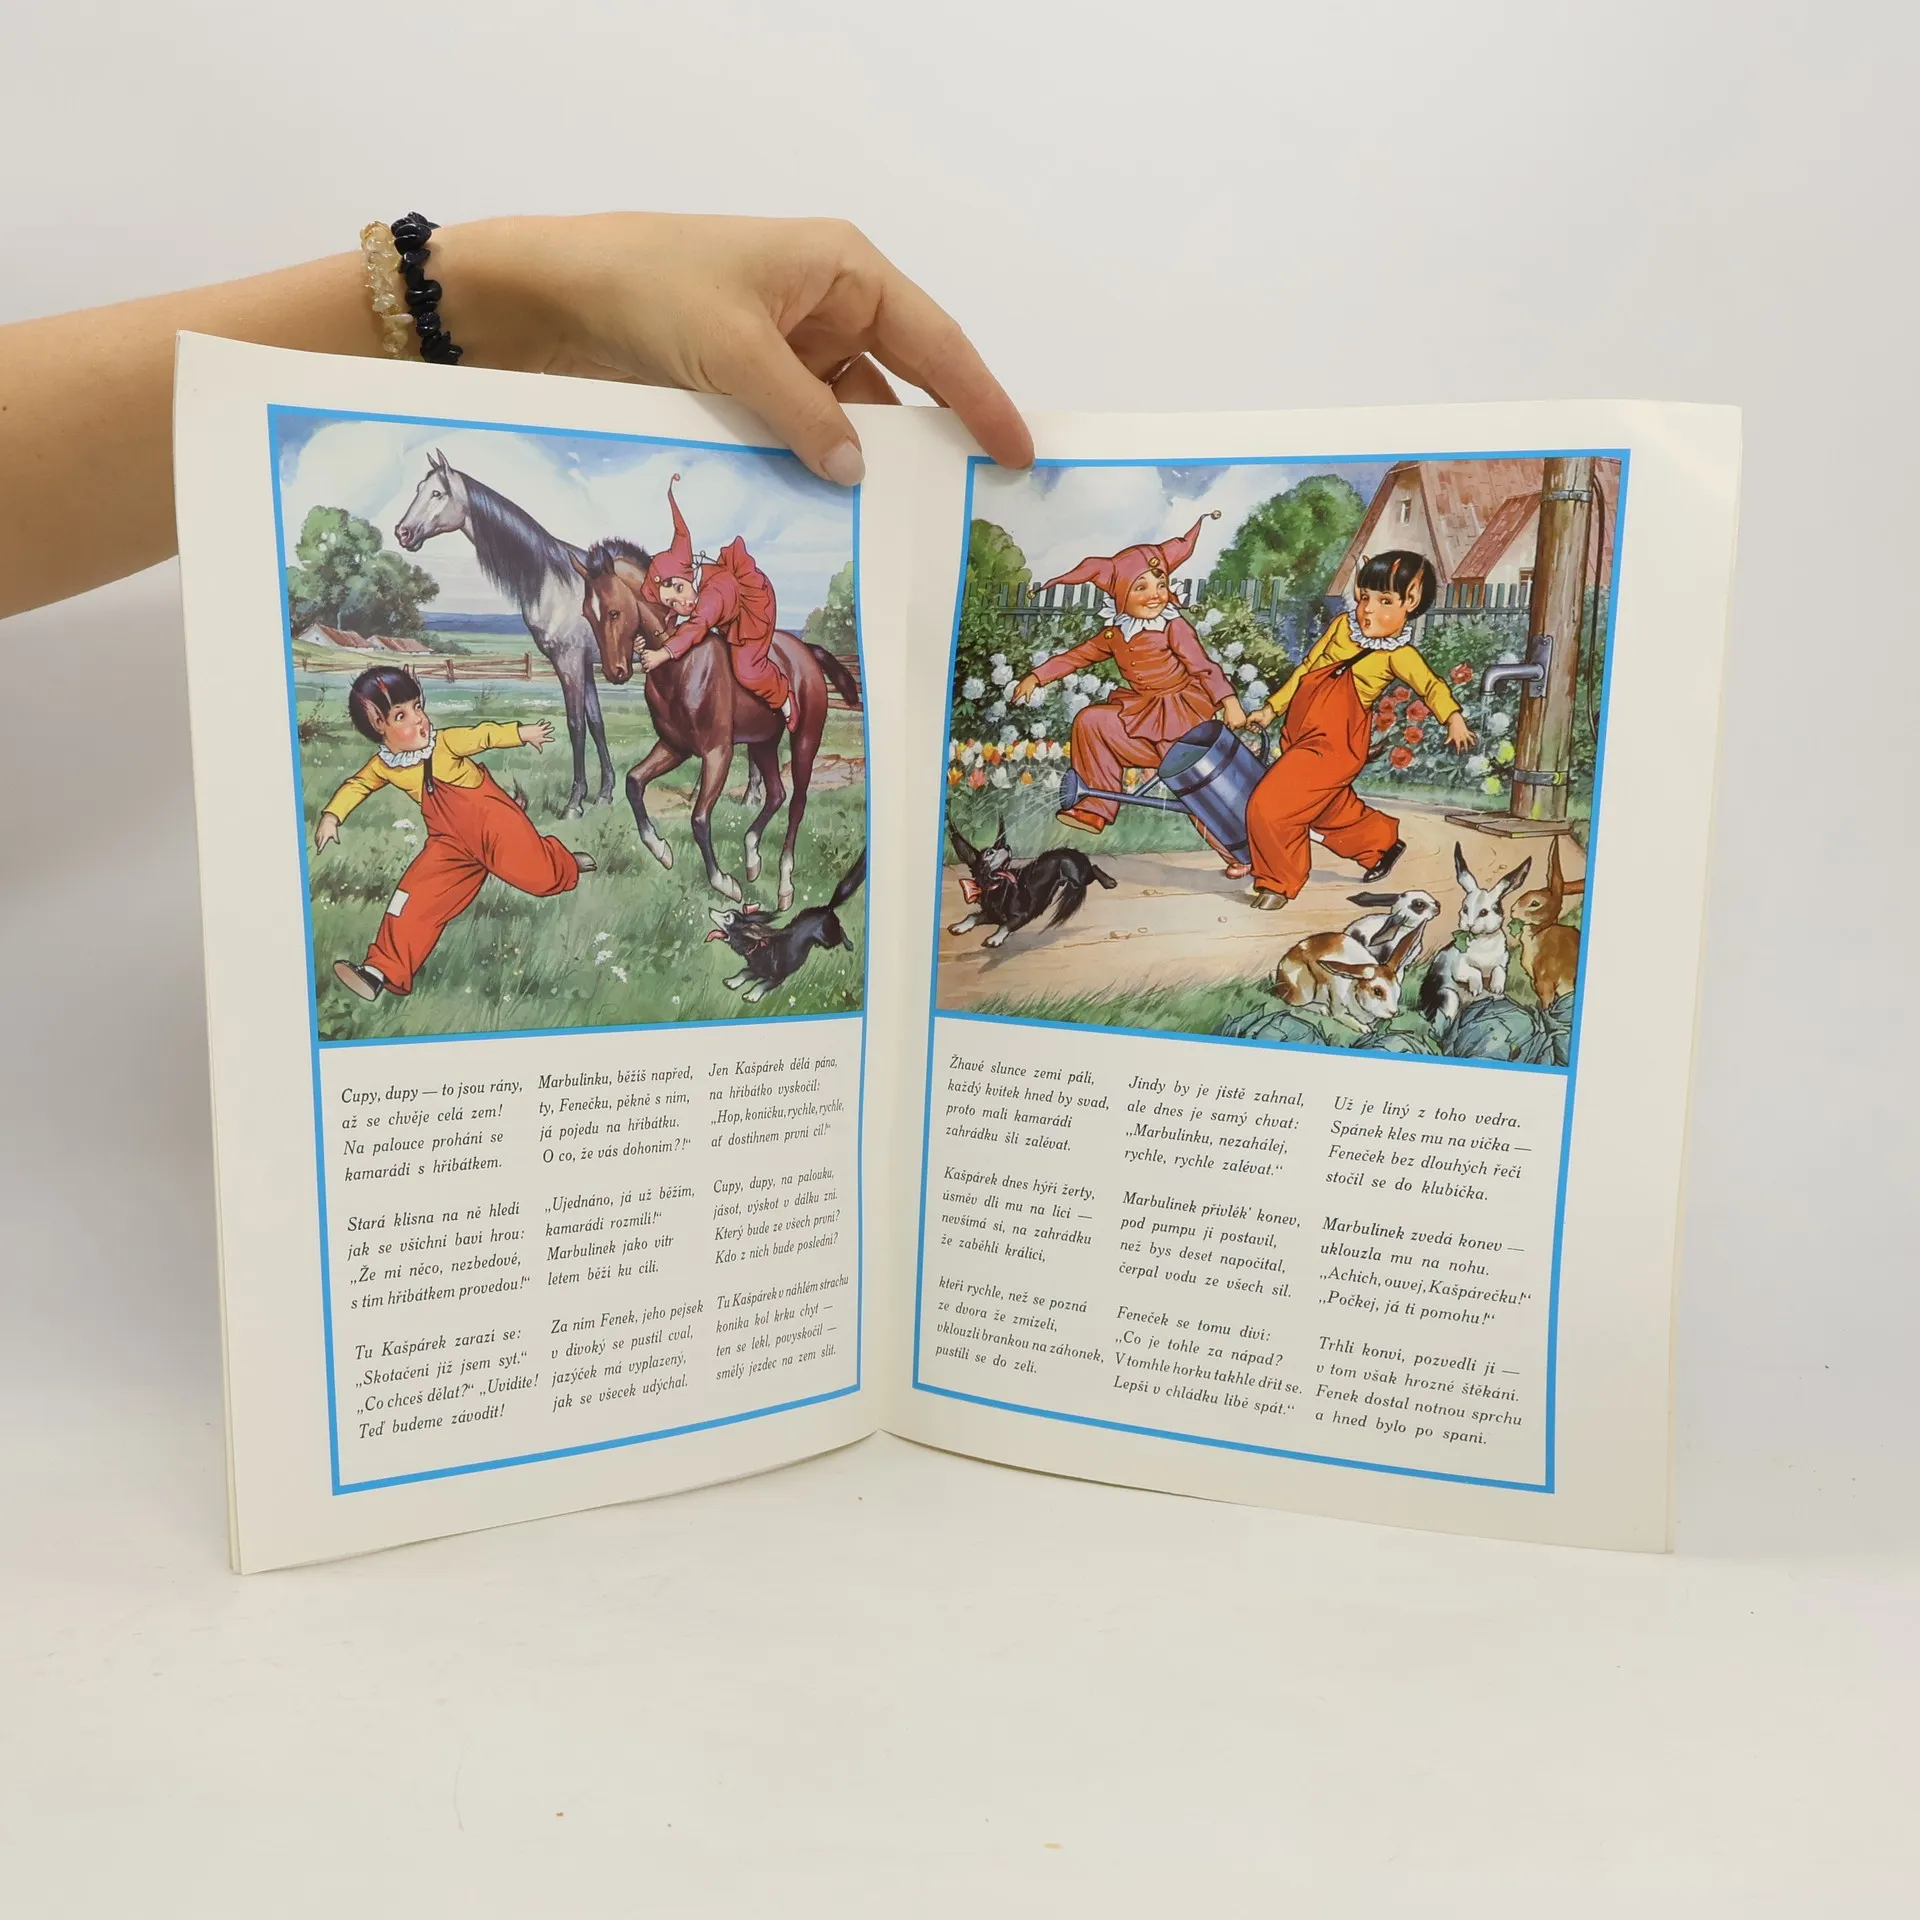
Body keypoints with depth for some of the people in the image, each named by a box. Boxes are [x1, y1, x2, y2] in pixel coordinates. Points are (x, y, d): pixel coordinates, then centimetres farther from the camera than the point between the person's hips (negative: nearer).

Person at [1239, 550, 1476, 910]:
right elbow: (1306, 667, 15)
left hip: (1334, 745, -7)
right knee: (1332, 809, 26)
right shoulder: (1343, 625, 7)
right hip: (1301, 736, 7)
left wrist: (1453, 717, -28)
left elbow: (1432, 685, -10)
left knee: (1268, 808, -14)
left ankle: (1279, 882, 6)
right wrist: (1272, 707, 16)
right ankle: (1383, 842, 51)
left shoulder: (1398, 654, -9)